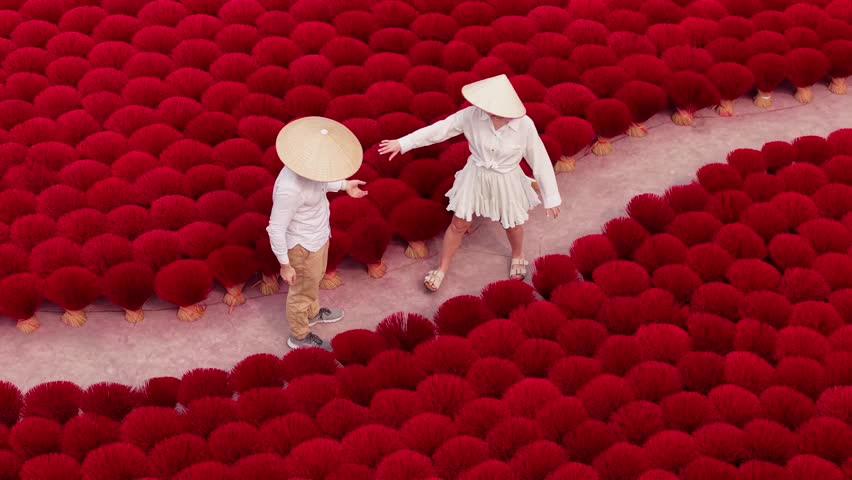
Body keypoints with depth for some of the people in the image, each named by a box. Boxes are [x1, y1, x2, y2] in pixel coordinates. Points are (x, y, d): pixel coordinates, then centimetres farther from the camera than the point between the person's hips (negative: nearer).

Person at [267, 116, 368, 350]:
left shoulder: (304, 163, -16)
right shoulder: (290, 188, -40)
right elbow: (276, 229, -29)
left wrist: (344, 185, 12)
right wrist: (285, 265, -20)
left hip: (318, 235, 8)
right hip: (303, 246, -8)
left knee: (314, 278, 33)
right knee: (303, 291, 18)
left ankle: (312, 313, 60)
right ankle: (300, 336, 43)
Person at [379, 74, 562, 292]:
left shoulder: (524, 125, -29)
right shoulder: (473, 115, -25)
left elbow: (540, 161, -18)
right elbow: (440, 128, -15)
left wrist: (551, 197, -9)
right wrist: (402, 143, -13)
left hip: (506, 182, -1)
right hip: (475, 176, 1)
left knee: (512, 224, 24)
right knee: (459, 225, 13)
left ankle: (518, 256, 57)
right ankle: (442, 269, 36)